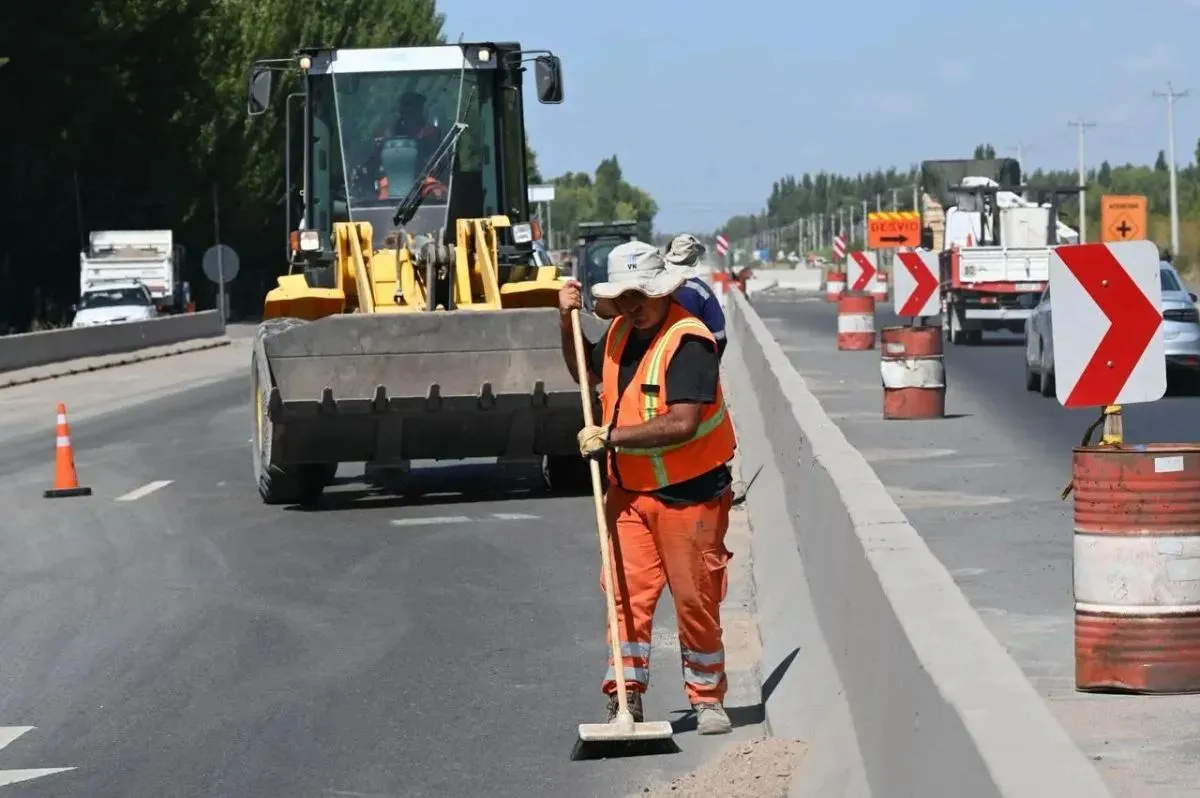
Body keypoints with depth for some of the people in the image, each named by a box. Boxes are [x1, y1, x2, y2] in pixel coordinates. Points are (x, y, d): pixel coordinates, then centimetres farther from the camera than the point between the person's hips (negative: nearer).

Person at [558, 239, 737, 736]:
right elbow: (587, 374, 30)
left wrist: (611, 436, -24)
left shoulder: (688, 343, -19)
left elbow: (683, 424, -29)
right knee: (627, 594, 0)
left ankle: (707, 700, 15)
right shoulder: (621, 332, 8)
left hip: (688, 494, -6)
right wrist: (568, 323, 13)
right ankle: (625, 698, 3)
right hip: (628, 491, 7)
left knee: (696, 600, 2)